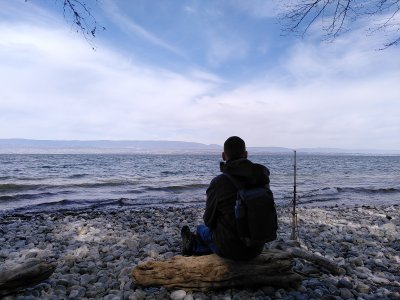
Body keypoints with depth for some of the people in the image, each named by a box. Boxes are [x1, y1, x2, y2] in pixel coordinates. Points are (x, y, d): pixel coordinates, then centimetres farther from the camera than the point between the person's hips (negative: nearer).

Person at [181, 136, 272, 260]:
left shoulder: (218, 183, -20)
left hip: (230, 250, -4)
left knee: (202, 228, 24)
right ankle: (194, 246, 42)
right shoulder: (263, 177, -9)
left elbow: (208, 220, -7)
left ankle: (192, 246, 49)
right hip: (257, 247, 4)